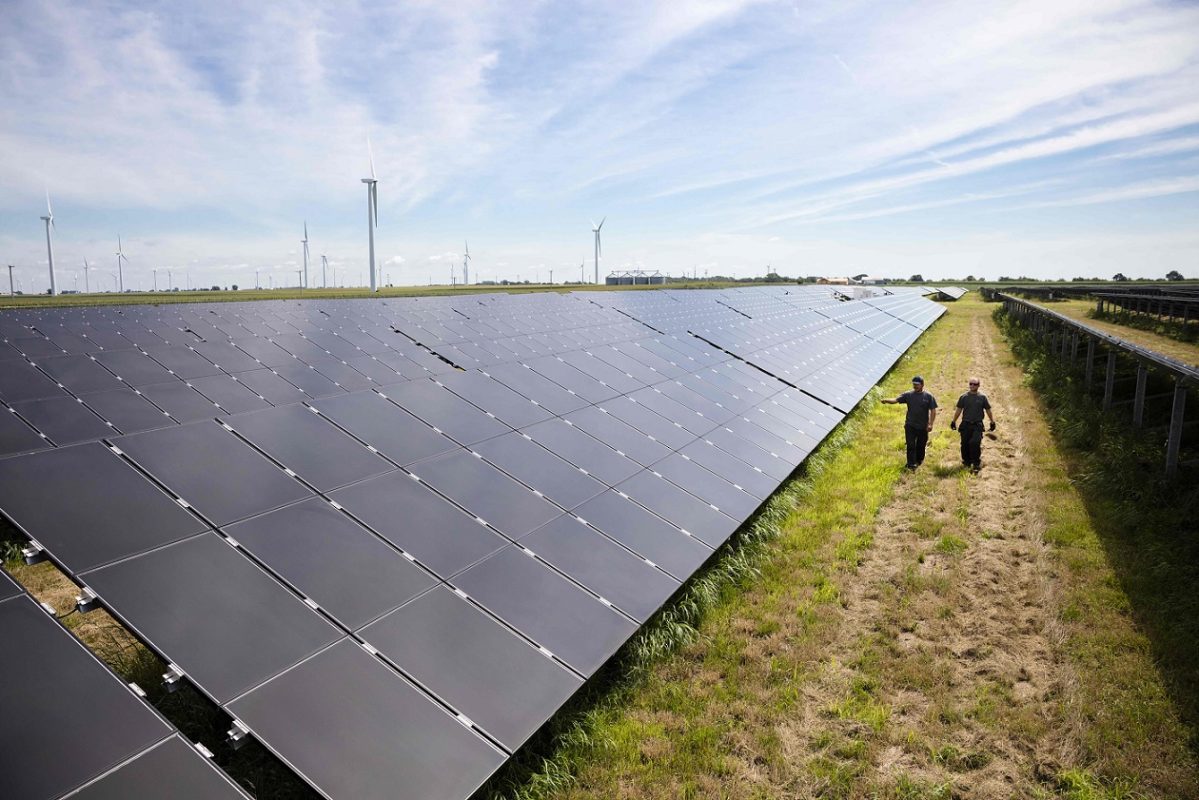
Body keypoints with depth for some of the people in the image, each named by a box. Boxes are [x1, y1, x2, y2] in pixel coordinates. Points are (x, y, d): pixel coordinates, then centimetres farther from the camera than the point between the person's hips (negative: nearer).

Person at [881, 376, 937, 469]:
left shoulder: (928, 397, -2)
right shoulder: (908, 395, 1)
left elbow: (933, 411, -1)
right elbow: (895, 400, -6)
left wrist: (930, 424, -9)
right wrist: (886, 400, -28)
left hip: (923, 426, 0)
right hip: (910, 425, 0)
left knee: (921, 446, 12)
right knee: (911, 445, -4)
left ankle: (919, 461, 32)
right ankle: (911, 464, -2)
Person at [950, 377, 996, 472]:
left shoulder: (982, 397, 4)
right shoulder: (964, 397, 6)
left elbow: (988, 410, 11)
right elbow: (958, 410, 10)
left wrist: (992, 422, 13)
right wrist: (954, 421, 8)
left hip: (977, 425, -2)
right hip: (966, 425, 2)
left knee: (975, 443, -14)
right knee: (965, 444, 4)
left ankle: (976, 464, -7)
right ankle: (967, 461, 19)